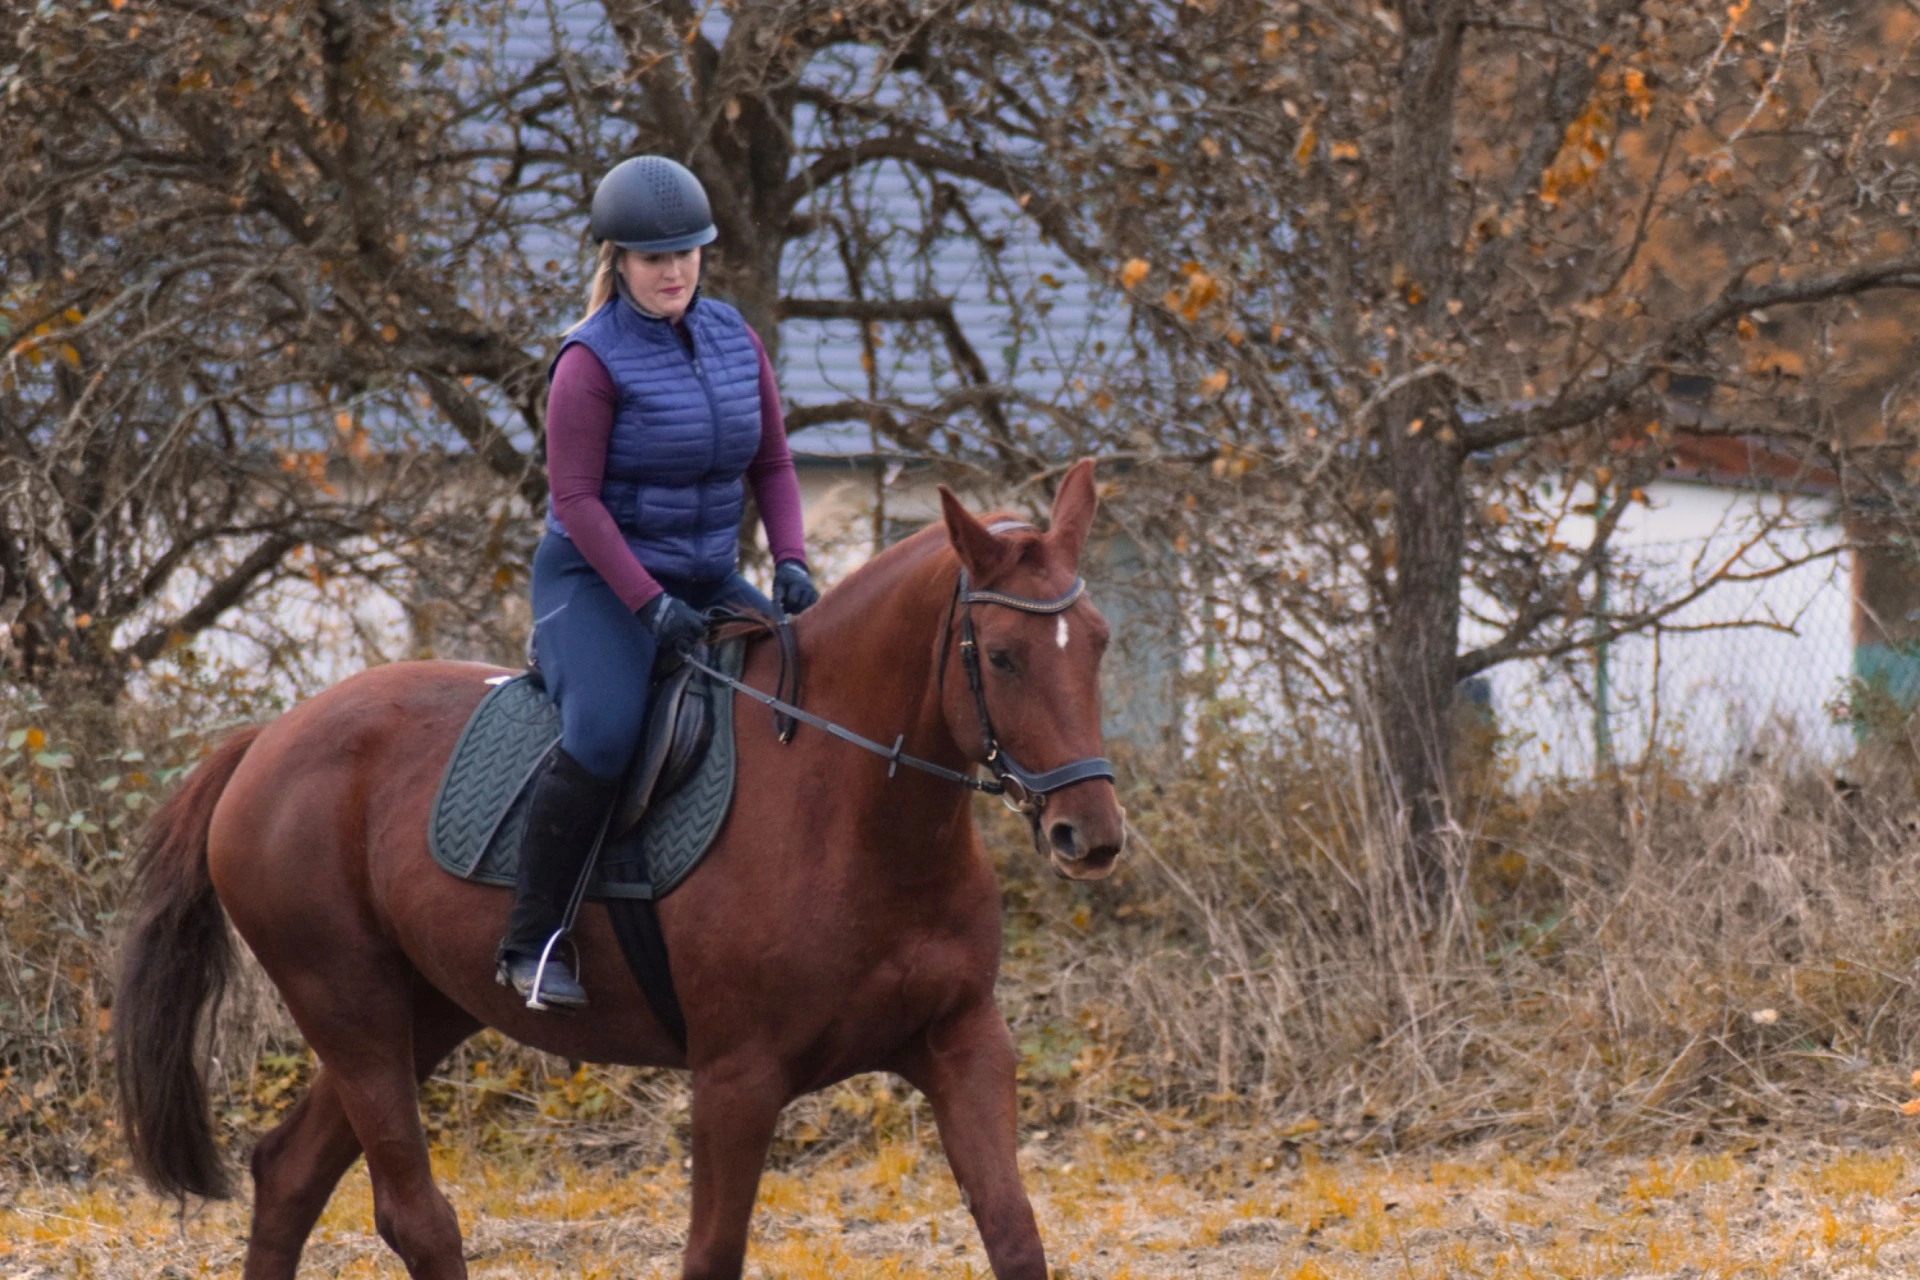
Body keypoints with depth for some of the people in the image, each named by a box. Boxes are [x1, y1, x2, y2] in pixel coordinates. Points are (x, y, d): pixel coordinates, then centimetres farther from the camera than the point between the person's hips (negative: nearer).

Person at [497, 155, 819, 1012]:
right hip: (599, 582, -7)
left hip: (707, 582, 7)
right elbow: (575, 498, -16)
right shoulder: (592, 362, -12)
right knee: (604, 733, -31)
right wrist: (649, 604, -23)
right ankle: (529, 941, -22)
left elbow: (771, 465, 12)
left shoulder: (735, 341, 6)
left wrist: (790, 561, -6)